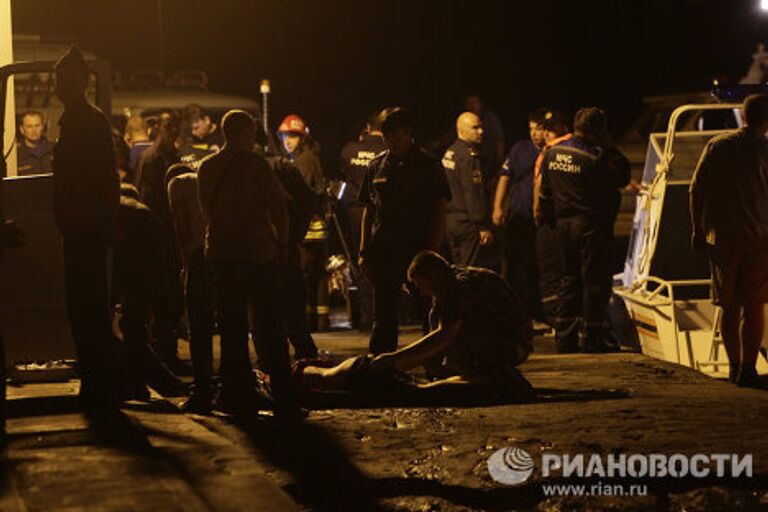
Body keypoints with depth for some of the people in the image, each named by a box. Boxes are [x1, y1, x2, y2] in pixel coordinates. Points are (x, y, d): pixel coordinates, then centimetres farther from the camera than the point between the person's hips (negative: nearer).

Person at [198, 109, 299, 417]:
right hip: (259, 253, -3)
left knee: (232, 328, 7)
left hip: (222, 255, 4)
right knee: (270, 326, 3)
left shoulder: (206, 168, 6)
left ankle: (239, 397, 5)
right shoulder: (256, 165, -9)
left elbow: (207, 210, 13)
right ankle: (283, 399, 3)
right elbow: (278, 207, -9)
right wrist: (281, 242, 4)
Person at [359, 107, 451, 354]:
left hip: (418, 250, -4)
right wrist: (364, 251, 7)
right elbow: (368, 210, 14)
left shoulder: (428, 165, -2)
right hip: (383, 250, 4)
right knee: (384, 315, 6)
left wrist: (432, 251, -12)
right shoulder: (377, 165, 10)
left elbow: (440, 211, -4)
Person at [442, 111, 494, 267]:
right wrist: (484, 227, -20)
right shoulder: (470, 156, -16)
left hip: (451, 219, 9)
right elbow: (475, 194, -21)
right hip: (468, 223, -9)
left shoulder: (449, 153, 13)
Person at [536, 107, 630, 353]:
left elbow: (545, 192, 13)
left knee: (570, 278, 16)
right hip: (592, 225, -7)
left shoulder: (552, 153, 6)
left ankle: (564, 335, 18)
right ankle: (591, 336, 1)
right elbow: (623, 177, -9)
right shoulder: (596, 157, -18)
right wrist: (608, 148, -5)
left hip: (564, 223, 7)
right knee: (595, 279, 0)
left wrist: (548, 218, 24)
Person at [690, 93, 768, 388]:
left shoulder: (717, 146, 5)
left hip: (722, 238, 3)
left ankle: (734, 366, 19)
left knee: (729, 307, 12)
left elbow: (697, 188, 2)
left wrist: (698, 230, 8)